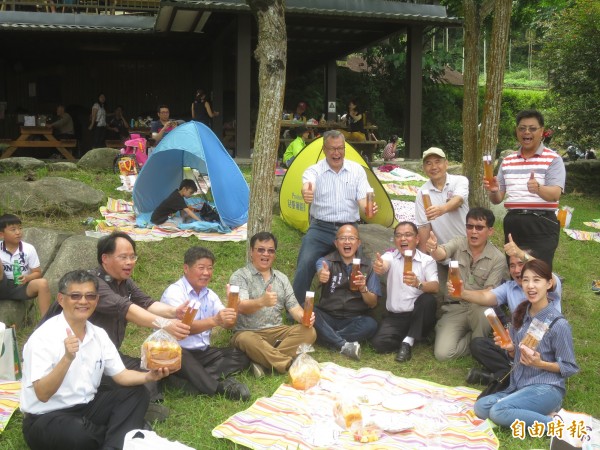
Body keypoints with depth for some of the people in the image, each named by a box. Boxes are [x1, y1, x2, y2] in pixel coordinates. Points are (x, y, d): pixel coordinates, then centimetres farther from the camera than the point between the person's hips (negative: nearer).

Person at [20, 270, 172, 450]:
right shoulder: (43, 337, -18)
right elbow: (42, 394, -25)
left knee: (137, 394, -4)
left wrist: (148, 376, -13)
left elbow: (120, 375, 7)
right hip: (46, 419, -7)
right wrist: (67, 358, -39)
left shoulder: (99, 334, 2)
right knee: (80, 434, -37)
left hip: (87, 407, 7)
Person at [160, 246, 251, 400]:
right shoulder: (174, 292, -12)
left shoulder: (210, 295, 11)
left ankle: (193, 379, -26)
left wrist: (232, 312, -22)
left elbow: (228, 325, 2)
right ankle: (219, 387, -29)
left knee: (241, 357, -10)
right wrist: (214, 321, -44)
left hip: (203, 353, 7)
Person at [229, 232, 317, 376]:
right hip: (248, 332, -5)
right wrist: (261, 302, -42)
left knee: (309, 332, -20)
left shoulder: (282, 278, 14)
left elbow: (293, 306, 8)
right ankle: (291, 365, -31)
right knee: (247, 340, -39)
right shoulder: (240, 276, -4)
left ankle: (264, 361, -28)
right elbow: (241, 307, -20)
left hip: (277, 332, 5)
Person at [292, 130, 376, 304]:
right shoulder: (314, 171, -3)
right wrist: (306, 193, -53)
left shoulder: (357, 170, 5)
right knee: (305, 265, -19)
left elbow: (362, 198, -3)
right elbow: (307, 186, -26)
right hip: (321, 229, -2)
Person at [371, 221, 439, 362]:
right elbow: (383, 266, -25)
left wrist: (418, 283, -41)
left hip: (418, 315, 0)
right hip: (395, 316, 1)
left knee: (428, 299, -32)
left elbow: (435, 287, -18)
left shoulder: (427, 260, -3)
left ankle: (408, 341, -16)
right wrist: (379, 267, -51)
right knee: (379, 343, -23)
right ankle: (414, 337, 4)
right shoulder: (391, 256, 0)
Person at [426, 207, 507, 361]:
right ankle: (472, 337, 9)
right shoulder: (458, 243, -4)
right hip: (455, 308, 1)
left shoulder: (498, 258, -8)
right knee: (442, 353, -20)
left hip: (480, 309, -1)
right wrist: (434, 249, -52)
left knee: (479, 308, -38)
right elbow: (441, 253, -26)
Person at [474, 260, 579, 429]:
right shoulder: (520, 314, 5)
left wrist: (540, 363, -22)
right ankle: (537, 413, -4)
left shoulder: (558, 324, -14)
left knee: (499, 412, -28)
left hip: (546, 388, -7)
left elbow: (569, 368, -6)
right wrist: (510, 348, -6)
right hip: (518, 385, 7)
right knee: (481, 407, -16)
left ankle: (553, 423, -11)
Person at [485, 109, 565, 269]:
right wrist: (493, 191, -12)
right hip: (512, 224, 5)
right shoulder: (507, 161, 12)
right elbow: (497, 199, 12)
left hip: (542, 225, -5)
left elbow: (555, 194, -17)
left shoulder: (553, 159, -3)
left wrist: (538, 188, -38)